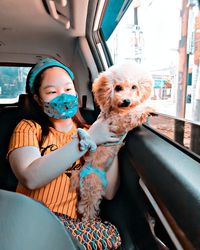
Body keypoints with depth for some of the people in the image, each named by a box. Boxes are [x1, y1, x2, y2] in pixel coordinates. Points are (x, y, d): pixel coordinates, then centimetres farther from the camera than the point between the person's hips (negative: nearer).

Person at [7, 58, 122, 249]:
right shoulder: (28, 128, 2)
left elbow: (108, 193, 1)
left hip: (77, 223, 3)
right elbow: (30, 179, -20)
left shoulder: (89, 132, 9)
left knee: (109, 234, -27)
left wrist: (111, 147, -12)